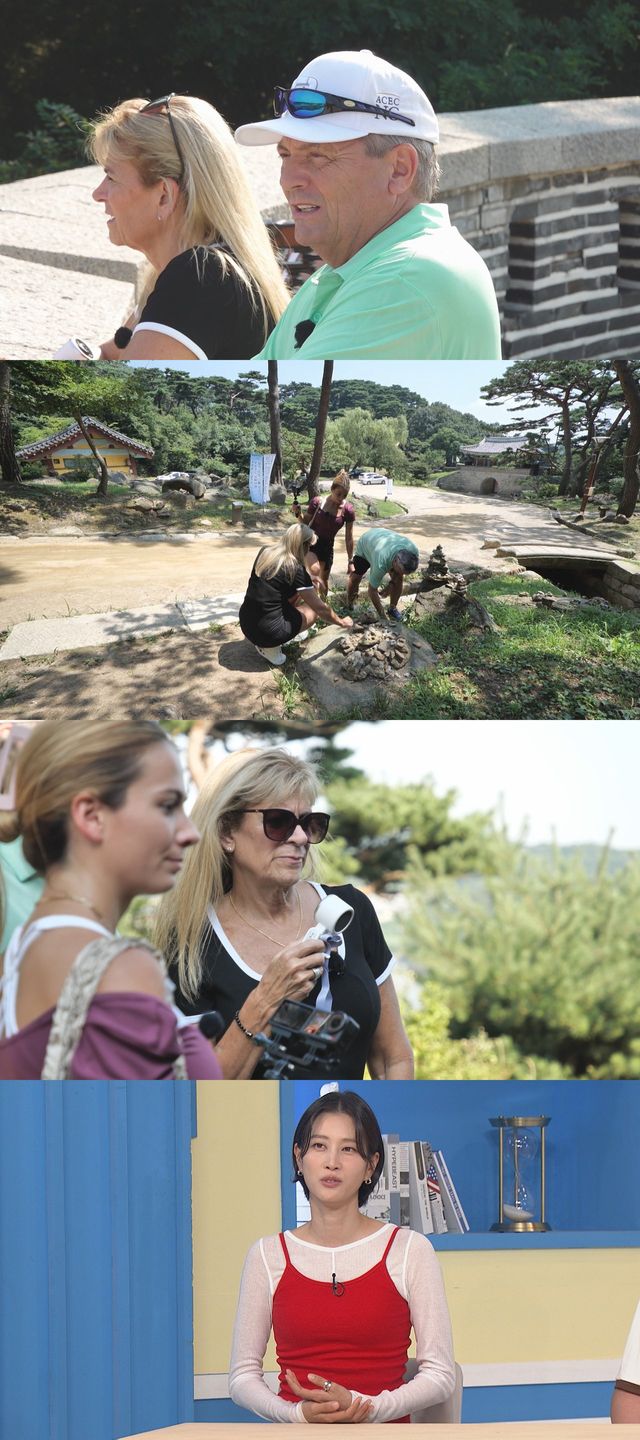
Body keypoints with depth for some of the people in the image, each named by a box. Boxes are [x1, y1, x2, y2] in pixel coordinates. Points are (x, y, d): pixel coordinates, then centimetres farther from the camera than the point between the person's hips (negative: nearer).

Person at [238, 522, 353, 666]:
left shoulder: (264, 552, 2)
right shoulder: (296, 570, -15)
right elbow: (321, 609, -7)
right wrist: (341, 622, 10)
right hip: (269, 633, -7)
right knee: (314, 609, 17)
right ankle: (272, 647, 3)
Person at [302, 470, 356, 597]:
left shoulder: (347, 510, -11)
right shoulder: (317, 502, -15)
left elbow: (348, 538, -4)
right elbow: (304, 523, -2)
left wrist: (350, 561, -1)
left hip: (327, 546, 2)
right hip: (310, 543, -2)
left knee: (324, 580, 11)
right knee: (315, 570, -30)